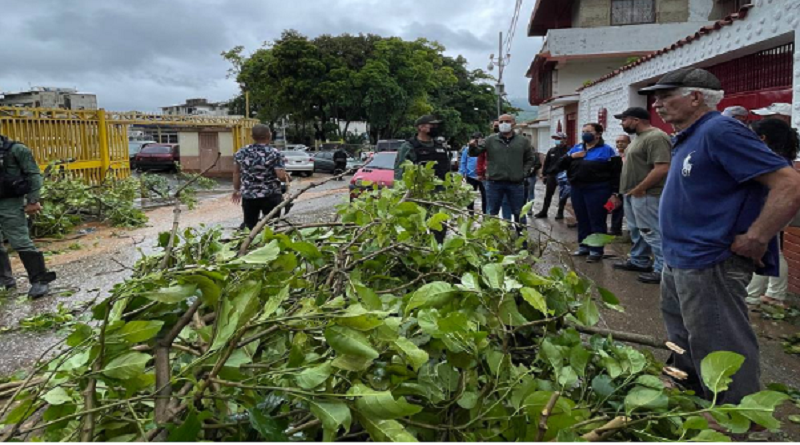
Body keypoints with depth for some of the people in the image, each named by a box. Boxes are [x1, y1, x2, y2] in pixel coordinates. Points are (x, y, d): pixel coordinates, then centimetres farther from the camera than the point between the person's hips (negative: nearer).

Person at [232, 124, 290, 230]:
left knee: (249, 227, 11)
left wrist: (236, 190, 24)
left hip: (248, 196, 4)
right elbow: (281, 176, -15)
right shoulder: (274, 154, -10)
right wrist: (288, 178, 6)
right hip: (270, 196, -4)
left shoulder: (241, 153, 4)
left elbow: (236, 173, 12)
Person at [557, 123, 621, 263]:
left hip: (597, 191, -6)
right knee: (582, 220, 13)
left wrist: (614, 193, -13)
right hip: (577, 190, 6)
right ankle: (584, 246, 24)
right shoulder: (576, 148, 13)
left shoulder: (606, 150, -3)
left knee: (597, 221, -2)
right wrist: (571, 156, -7)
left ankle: (596, 250, 4)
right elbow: (560, 166, 11)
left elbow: (616, 172, -7)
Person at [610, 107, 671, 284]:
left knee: (652, 233, -5)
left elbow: (662, 169, -26)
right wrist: (624, 192, 20)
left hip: (645, 195, -10)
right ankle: (639, 261, 30)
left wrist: (639, 189, -21)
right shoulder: (640, 137, 16)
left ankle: (662, 269, 2)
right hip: (632, 194, 10)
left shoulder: (655, 137, -18)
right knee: (637, 231, 18)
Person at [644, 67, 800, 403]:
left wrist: (755, 240, -19)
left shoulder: (719, 131, -16)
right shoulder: (686, 139, 13)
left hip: (709, 266, -11)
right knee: (684, 355, 24)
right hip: (677, 264, 11)